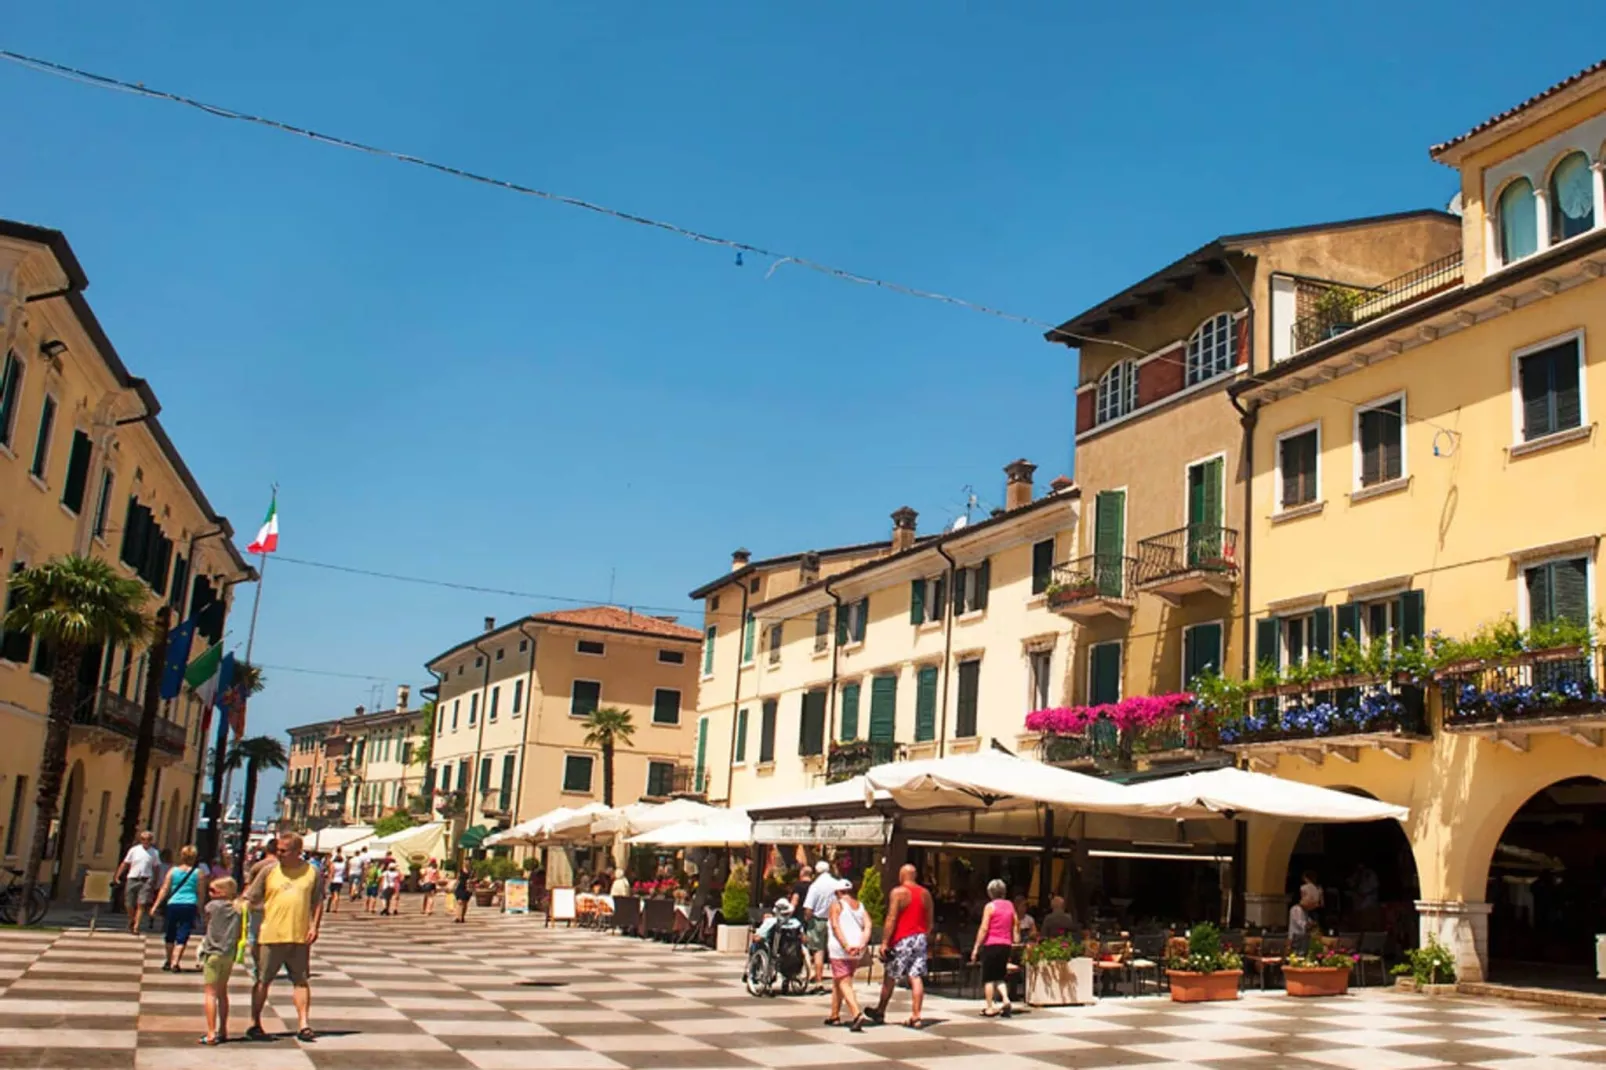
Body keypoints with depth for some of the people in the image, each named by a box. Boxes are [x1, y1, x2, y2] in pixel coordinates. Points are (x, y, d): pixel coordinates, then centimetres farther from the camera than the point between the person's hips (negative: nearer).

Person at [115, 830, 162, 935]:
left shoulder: (154, 853, 3)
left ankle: (136, 927, -12)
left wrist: (154, 884, 9)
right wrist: (117, 876, -1)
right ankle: (131, 923, 33)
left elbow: (155, 868, 10)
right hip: (132, 879, 1)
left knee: (141, 904, -13)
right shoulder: (134, 850, 3)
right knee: (129, 905, 6)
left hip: (146, 881, -1)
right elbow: (125, 864, 7)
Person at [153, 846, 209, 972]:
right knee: (182, 937, 0)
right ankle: (175, 962, -11)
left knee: (170, 936, 17)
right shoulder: (198, 872, 3)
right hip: (190, 906, -2)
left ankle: (169, 961, 29)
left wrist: (156, 905, 6)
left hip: (173, 905, 2)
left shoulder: (173, 870, 6)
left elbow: (164, 890, 3)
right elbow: (200, 893, 4)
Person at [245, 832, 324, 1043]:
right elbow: (251, 899, 6)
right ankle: (254, 1024, 21)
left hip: (300, 937, 1)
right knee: (262, 980, 8)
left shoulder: (312, 872, 5)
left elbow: (317, 902, 9)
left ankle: (303, 1025, 4)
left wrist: (314, 926, -2)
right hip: (270, 936, 0)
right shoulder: (269, 870, 2)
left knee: (302, 981, 1)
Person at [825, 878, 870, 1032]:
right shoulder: (860, 905, 13)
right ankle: (834, 1016, 27)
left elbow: (835, 926, -16)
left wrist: (846, 946, -20)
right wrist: (862, 944, -10)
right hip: (857, 951, 6)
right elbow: (868, 925, 0)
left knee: (844, 984, -8)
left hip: (840, 950, -6)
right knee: (837, 982, 21)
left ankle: (857, 1014, -26)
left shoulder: (836, 905, -2)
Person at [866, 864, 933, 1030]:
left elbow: (891, 919, -14)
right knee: (916, 978, 0)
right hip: (920, 939, 5)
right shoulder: (925, 894, 9)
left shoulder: (898, 892, -8)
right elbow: (929, 921, 14)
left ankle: (880, 1012, 21)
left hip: (902, 940, -5)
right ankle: (916, 1017, -5)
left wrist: (884, 942, -12)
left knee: (890, 977, 8)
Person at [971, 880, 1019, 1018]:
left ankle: (989, 1008, 4)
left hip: (991, 944, -5)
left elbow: (984, 928, -11)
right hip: (1006, 945, 5)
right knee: (1000, 976, 15)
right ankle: (1006, 1000, -6)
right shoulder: (1010, 905, 9)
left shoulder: (990, 906, -7)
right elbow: (1016, 925, 9)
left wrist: (976, 947, -8)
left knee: (988, 978, 4)